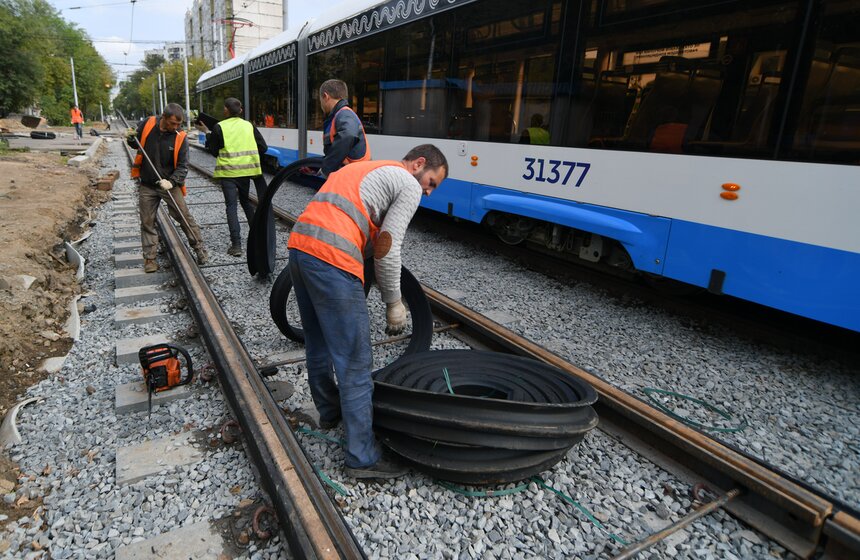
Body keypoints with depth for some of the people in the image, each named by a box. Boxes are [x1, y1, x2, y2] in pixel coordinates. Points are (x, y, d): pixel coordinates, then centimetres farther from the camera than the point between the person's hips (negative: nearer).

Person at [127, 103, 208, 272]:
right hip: (147, 185, 2)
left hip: (169, 184, -2)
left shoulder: (180, 138, -12)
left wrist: (171, 181, -27)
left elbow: (183, 166, -12)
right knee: (147, 222, 6)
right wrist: (131, 139, -10)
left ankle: (200, 249, 10)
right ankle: (149, 258, 16)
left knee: (185, 217, -3)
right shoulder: (147, 125, -6)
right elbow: (136, 144, 13)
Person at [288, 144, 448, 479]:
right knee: (355, 363, -1)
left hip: (298, 245, 10)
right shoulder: (409, 186, 4)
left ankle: (329, 410, 45)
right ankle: (363, 458, 9)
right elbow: (386, 251, -4)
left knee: (317, 343, 24)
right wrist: (394, 303, 7)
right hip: (331, 261, -9)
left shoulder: (364, 169, 29)